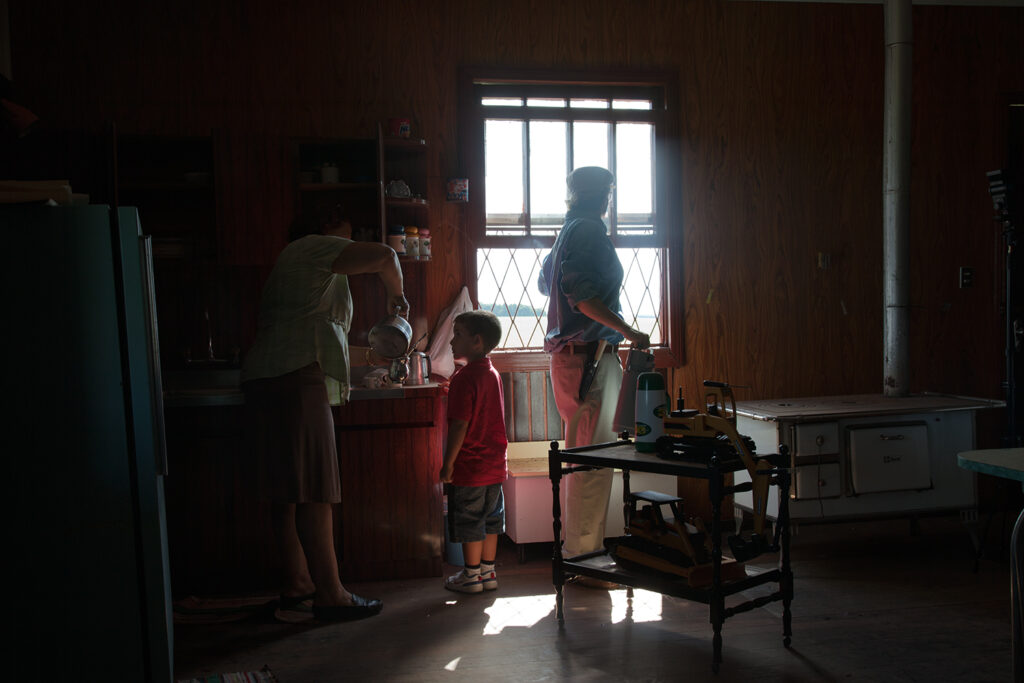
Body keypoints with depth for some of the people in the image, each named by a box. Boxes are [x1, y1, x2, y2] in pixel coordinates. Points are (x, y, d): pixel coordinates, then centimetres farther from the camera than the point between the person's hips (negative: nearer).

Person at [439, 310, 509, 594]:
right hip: (494, 463, 8)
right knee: (491, 517, 15)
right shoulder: (493, 374, 8)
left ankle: (471, 576, 14)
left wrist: (448, 463, -15)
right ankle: (488, 572, 24)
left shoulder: (464, 378, -18)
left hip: (469, 466, -8)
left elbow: (460, 425, -21)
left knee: (468, 520, 4)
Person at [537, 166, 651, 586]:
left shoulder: (569, 231, 19)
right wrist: (629, 332, -21)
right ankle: (584, 561, -4)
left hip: (570, 355, 11)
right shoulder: (588, 231, -10)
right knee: (593, 463, -8)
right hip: (590, 355, -11)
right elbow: (583, 294, -23)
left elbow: (545, 281, 35)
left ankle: (578, 552, 23)